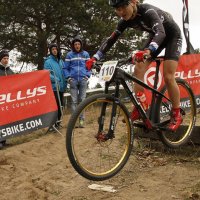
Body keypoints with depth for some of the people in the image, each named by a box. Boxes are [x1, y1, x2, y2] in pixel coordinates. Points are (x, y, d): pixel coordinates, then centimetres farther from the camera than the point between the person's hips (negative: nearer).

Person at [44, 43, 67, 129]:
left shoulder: (61, 61, 16)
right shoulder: (48, 61, -2)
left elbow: (64, 72, 19)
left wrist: (65, 84, 10)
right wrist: (55, 79, -22)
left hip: (61, 87, 6)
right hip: (54, 87, -6)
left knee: (60, 105, 11)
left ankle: (58, 122, 22)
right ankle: (53, 123, -5)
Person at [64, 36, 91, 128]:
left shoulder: (85, 54, 10)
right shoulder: (69, 55, 7)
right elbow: (66, 68, 9)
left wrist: (87, 76, 0)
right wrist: (68, 77, -3)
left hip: (83, 80, 1)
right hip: (73, 80, -1)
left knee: (82, 100, 1)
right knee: (74, 101, -2)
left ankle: (81, 120, 3)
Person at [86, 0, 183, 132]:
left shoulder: (147, 11, -35)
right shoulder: (126, 21, -15)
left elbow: (160, 32, -50)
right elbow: (111, 40, -12)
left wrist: (148, 51, -69)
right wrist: (95, 58, -22)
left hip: (172, 35, -7)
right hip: (155, 36, 7)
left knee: (168, 76, -16)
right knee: (138, 70, -8)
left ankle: (177, 115, -2)